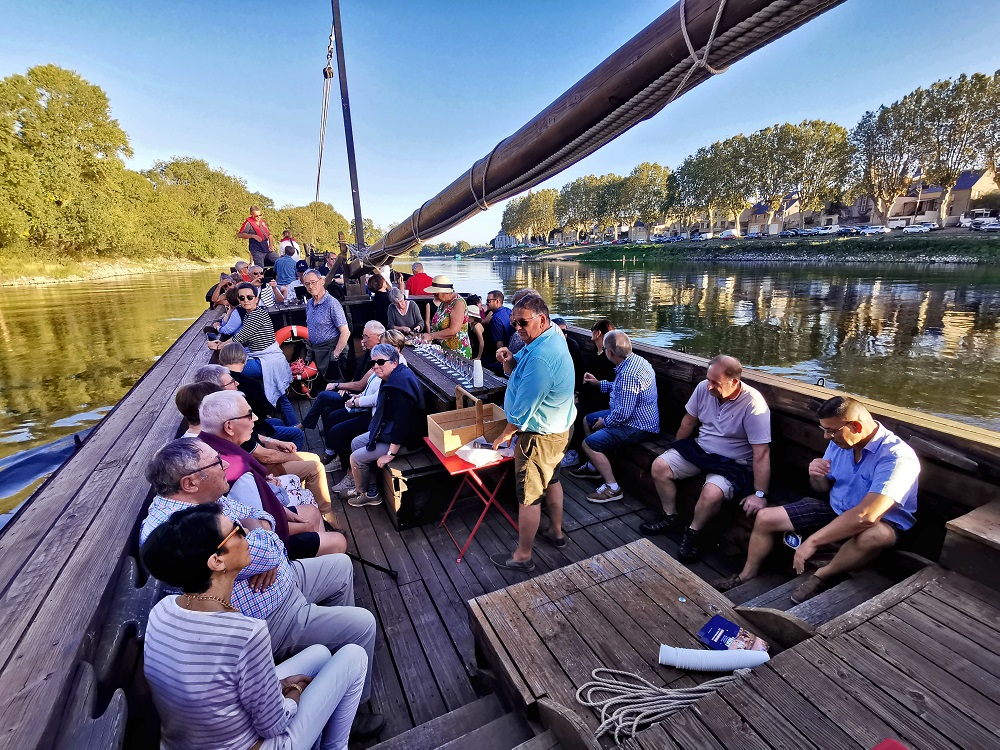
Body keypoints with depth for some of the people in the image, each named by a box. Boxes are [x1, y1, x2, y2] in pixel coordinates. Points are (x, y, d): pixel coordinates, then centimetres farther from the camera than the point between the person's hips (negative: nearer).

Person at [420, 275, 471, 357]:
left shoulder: (458, 302, -15)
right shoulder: (443, 302, 10)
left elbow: (453, 330, -23)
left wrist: (431, 335, -16)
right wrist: (429, 337, 0)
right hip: (442, 350, 7)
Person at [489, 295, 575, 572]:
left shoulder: (541, 357, -31)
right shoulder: (551, 336, 2)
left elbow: (524, 407, -25)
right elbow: (515, 371, 9)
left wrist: (505, 435, -10)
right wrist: (508, 360, -14)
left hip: (540, 435, -10)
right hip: (559, 427, 10)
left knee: (528, 496, 3)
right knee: (552, 480, 25)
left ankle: (523, 557, 19)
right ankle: (556, 533, 44)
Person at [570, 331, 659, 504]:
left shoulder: (628, 374, -31)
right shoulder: (634, 360, 2)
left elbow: (623, 413, -29)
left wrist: (604, 422, -12)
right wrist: (598, 383, 22)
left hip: (638, 426, -11)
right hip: (633, 416, 11)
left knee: (588, 444, -15)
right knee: (588, 420, 21)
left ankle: (612, 488, -5)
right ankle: (594, 466, 32)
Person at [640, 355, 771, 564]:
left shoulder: (753, 404, -25)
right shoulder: (704, 387, -10)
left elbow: (761, 453, -23)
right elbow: (689, 421, 6)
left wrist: (759, 494, -22)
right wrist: (676, 452, 17)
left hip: (733, 463, -5)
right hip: (700, 449, 6)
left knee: (712, 493, -33)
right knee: (659, 466, -11)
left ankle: (692, 533, -3)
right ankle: (669, 515, 12)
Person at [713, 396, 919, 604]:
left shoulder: (897, 456, -28)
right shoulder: (840, 441, -7)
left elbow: (866, 516, -38)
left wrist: (812, 541, -36)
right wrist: (817, 476, -19)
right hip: (835, 509, 6)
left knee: (877, 535, -42)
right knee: (765, 517, -4)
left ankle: (823, 576, -14)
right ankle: (747, 575, 16)